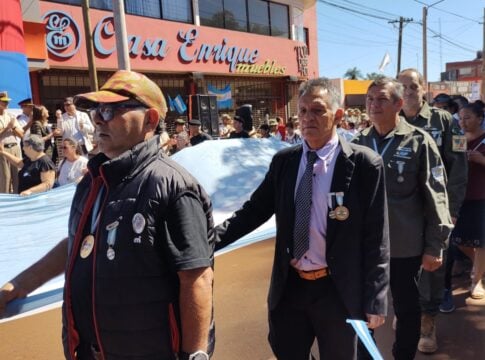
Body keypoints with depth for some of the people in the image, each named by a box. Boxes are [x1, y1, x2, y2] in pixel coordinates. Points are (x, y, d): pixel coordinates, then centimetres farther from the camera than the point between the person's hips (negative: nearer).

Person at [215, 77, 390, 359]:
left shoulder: (364, 164, -11)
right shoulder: (283, 161, 1)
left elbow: (375, 238, -9)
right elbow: (254, 211, 4)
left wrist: (374, 300, -7)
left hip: (338, 290, -3)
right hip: (289, 286, 4)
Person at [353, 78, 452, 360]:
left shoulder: (419, 142, -7)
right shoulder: (359, 143, 3)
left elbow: (436, 198, -7)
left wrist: (435, 246, -9)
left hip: (406, 246, -3)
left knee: (407, 310, 15)